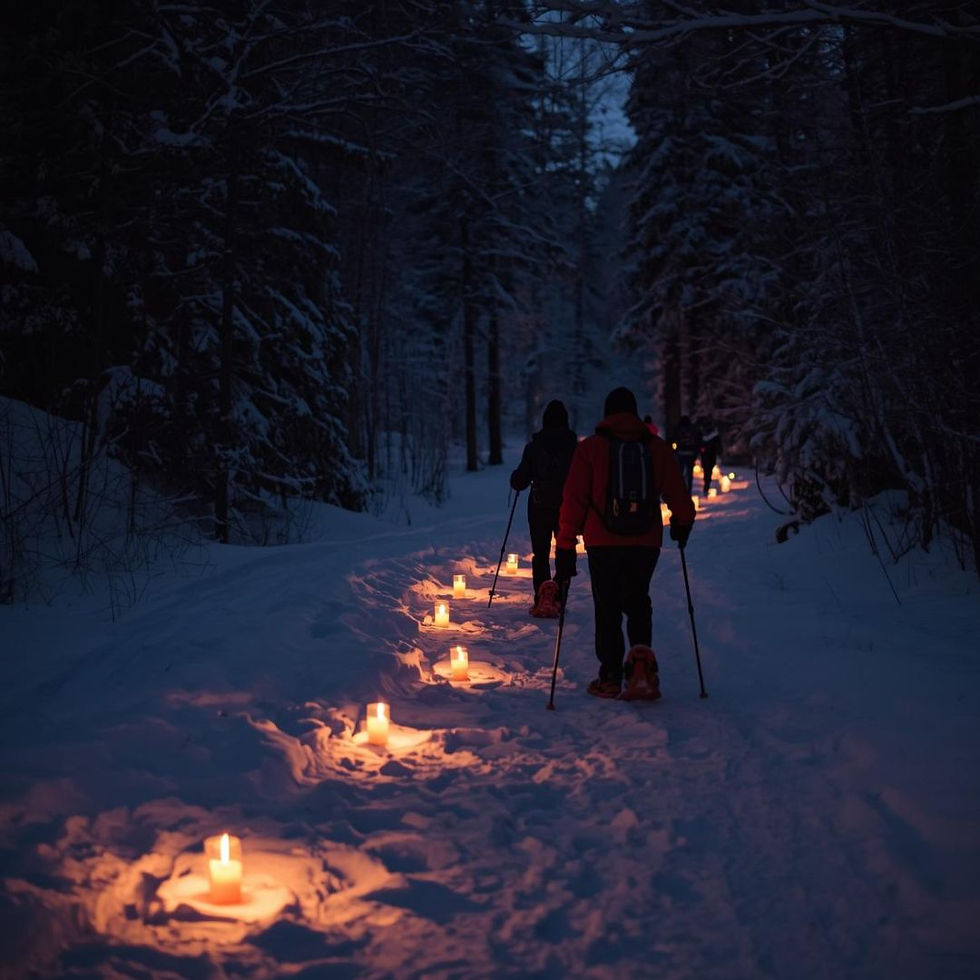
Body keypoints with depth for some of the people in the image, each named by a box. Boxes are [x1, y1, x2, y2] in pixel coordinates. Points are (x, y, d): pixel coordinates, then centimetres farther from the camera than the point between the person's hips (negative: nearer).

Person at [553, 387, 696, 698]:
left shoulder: (589, 448, -1)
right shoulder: (658, 447, 4)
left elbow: (573, 501, -4)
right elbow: (678, 495, 6)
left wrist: (565, 545, -1)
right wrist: (682, 523, 26)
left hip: (603, 543, -2)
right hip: (646, 543, 2)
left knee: (607, 609, 9)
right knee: (638, 602, 20)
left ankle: (611, 677, 10)